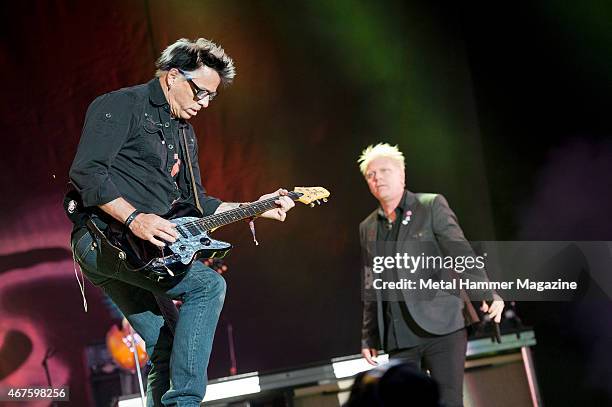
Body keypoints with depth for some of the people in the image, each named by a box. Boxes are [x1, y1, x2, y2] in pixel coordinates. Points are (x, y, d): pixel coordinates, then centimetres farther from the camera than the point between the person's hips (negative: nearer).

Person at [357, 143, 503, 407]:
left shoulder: (432, 206, 2)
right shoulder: (367, 227, 16)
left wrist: (487, 294, -23)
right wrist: (369, 337, 17)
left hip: (442, 327, -4)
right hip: (399, 340, 4)